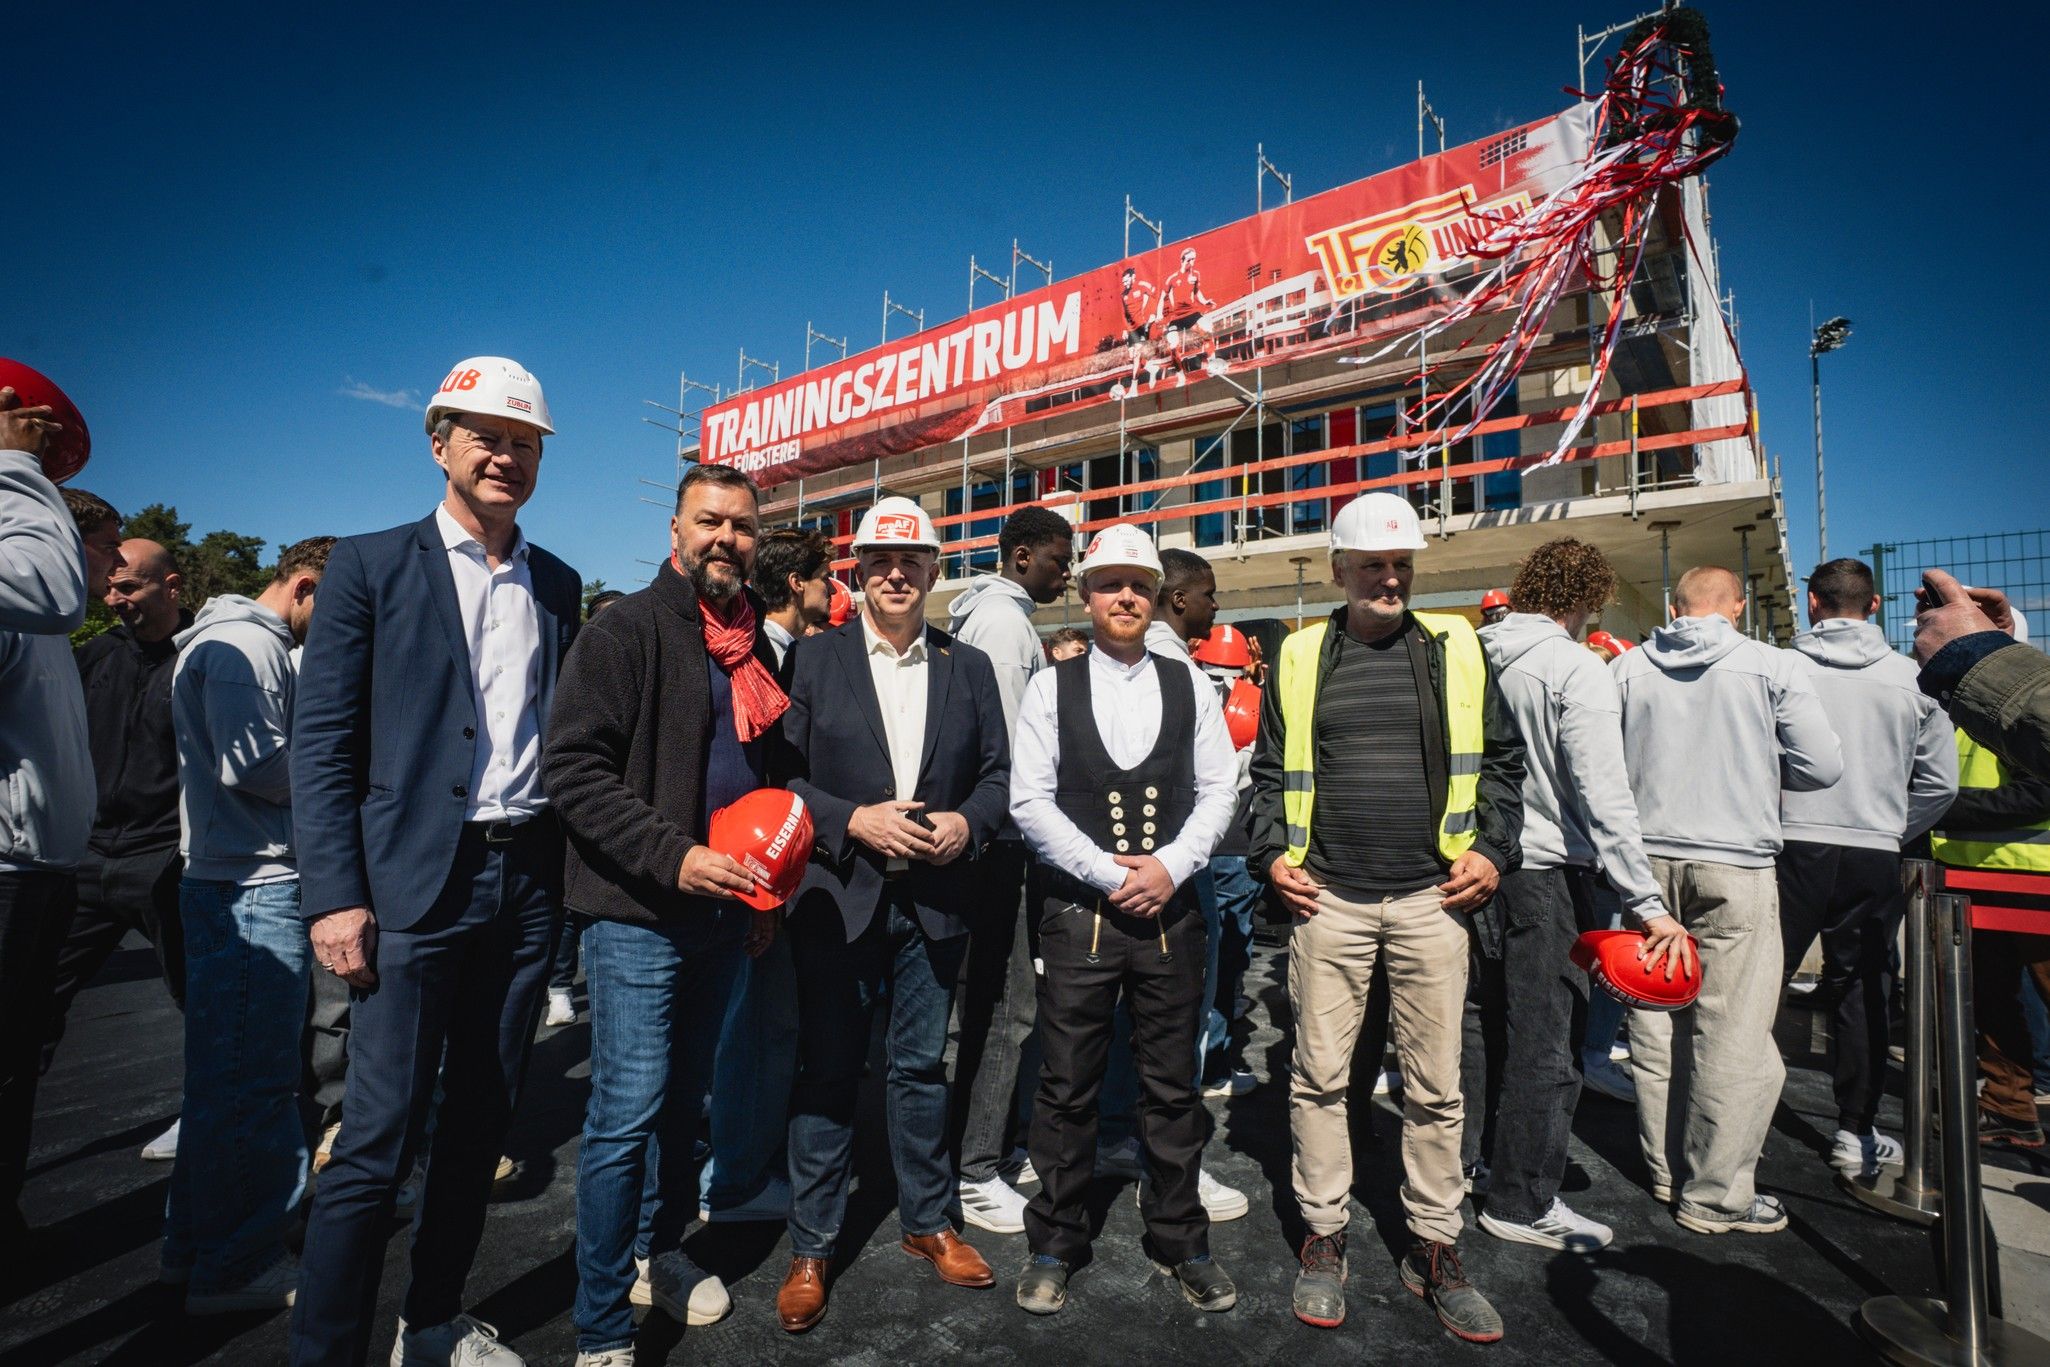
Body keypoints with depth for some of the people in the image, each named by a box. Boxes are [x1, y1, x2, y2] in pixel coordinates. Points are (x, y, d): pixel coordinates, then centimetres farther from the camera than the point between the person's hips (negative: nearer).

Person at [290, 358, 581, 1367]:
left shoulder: (559, 585, 10)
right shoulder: (371, 565, 0)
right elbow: (322, 742, -5)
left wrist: (571, 868, 4)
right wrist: (334, 896, -11)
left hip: (527, 883, 4)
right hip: (413, 885, -4)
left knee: (482, 1119, 14)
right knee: (379, 1139, -1)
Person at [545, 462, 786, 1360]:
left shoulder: (753, 649, 11)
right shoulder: (626, 632, -9)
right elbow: (574, 770, -17)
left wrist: (765, 890, 15)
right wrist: (673, 857, -23)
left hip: (723, 911, 7)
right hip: (640, 913, -6)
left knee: (683, 1099, 19)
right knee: (628, 1109, -2)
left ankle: (660, 1250, 39)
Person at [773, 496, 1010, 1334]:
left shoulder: (969, 667, 8)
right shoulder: (814, 660, 1)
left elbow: (997, 771, 7)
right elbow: (782, 773, -4)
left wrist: (968, 823, -11)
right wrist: (854, 820, -16)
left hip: (935, 897, 2)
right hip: (839, 897, -2)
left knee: (921, 1068, 15)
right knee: (827, 1072, 9)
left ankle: (927, 1224, 35)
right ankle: (811, 1248, 27)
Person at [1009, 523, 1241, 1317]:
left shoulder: (1189, 686, 6)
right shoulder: (1052, 687, 0)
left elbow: (1216, 792, 4)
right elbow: (1029, 799, -6)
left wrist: (1169, 866, -11)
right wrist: (1110, 875, -11)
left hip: (1170, 912, 2)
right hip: (1077, 912, -2)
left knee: (1173, 1089, 13)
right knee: (1067, 1090, 8)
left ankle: (1180, 1242, 31)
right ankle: (1054, 1245, 27)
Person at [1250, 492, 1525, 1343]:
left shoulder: (1456, 649, 7)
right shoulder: (1301, 657, 6)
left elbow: (1501, 760, 11)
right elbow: (1270, 770, 11)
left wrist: (1492, 852, 0)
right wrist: (1273, 854, 0)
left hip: (1432, 898, 1)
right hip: (1328, 899, 0)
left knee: (1436, 1084, 9)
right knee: (1320, 1075, 7)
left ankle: (1434, 1249, 26)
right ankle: (1324, 1238, 25)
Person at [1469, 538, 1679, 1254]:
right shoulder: (1577, 668, -14)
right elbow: (1603, 795, -19)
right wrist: (1649, 906, -16)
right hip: (1546, 873, -7)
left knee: (1475, 1021, 20)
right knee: (1545, 1043, 6)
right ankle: (1521, 1203, 18)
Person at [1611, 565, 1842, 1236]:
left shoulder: (1627, 667, 3)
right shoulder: (1773, 665, -4)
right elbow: (1822, 766, -2)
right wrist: (1758, 768, 16)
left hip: (1647, 860, 3)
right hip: (1735, 866, -3)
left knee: (1655, 1023, 12)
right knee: (1733, 1035, 4)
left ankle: (1667, 1170, 26)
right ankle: (1716, 1195, 12)